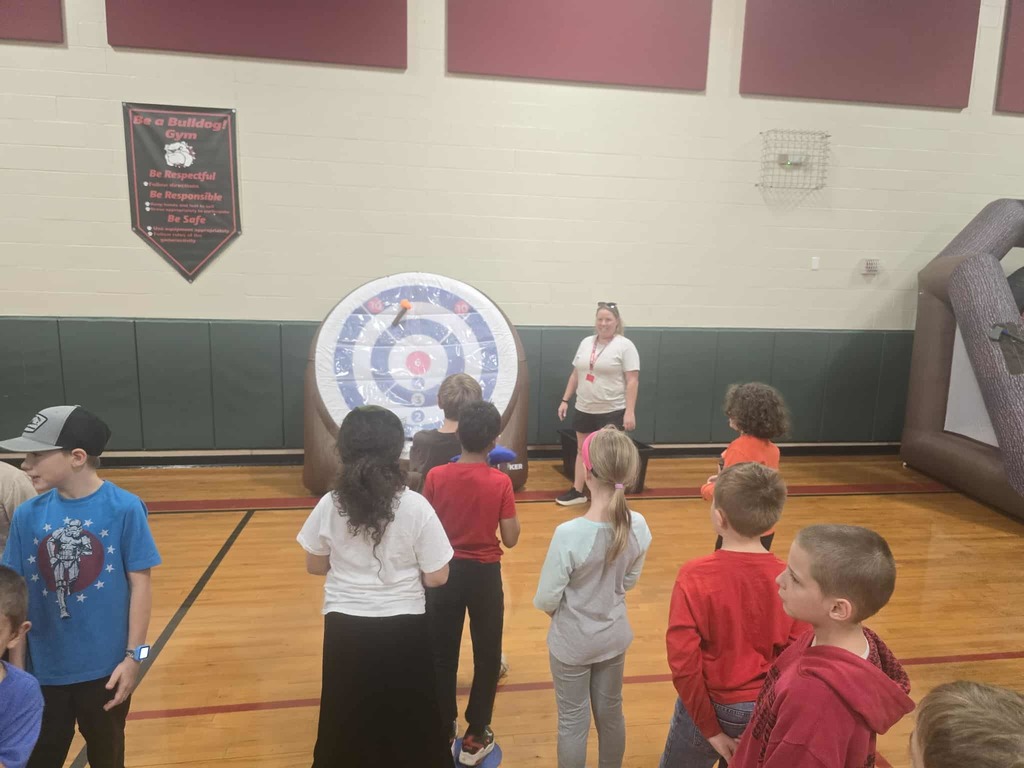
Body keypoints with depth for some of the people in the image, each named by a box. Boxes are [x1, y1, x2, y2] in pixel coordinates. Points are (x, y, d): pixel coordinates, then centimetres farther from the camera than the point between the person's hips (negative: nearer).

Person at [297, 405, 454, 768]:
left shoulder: (330, 505, -11)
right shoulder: (415, 506, -17)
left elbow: (315, 566, 2)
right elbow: (436, 577, -12)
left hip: (346, 629, 2)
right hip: (403, 629, -1)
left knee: (347, 723, 24)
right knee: (411, 725, 21)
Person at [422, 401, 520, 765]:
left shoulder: (436, 476, -11)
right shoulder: (500, 482, -15)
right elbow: (510, 539, -9)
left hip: (445, 571, 2)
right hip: (484, 574, -1)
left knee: (442, 655, 18)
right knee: (487, 656, 16)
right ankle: (475, 738, 26)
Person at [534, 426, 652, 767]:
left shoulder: (569, 534, -32)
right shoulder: (638, 526, -17)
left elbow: (546, 600, -21)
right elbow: (630, 581, -1)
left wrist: (560, 610, 1)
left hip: (572, 642, -4)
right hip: (614, 636, 4)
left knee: (573, 722, 17)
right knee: (611, 713, 25)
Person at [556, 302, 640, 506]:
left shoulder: (625, 345, -8)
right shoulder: (586, 343, 10)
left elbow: (632, 381, -12)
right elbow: (575, 375, 16)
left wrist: (630, 411, -19)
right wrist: (565, 400, 12)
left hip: (612, 412, -6)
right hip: (584, 409, 6)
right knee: (582, 450, 14)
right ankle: (577, 491, 27)